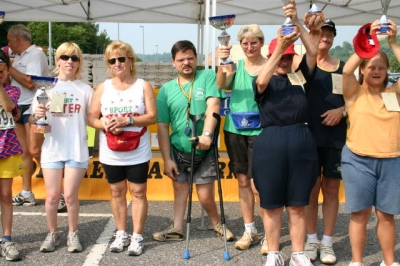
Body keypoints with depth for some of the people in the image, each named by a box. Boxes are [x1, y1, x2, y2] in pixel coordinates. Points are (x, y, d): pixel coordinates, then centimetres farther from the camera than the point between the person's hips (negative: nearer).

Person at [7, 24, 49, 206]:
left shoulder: (36, 54, -11)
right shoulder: (19, 56, 14)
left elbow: (30, 83, -22)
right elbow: (13, 80, 18)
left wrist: (9, 68, -15)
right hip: (18, 108, 8)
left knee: (35, 151, -11)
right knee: (23, 152, 9)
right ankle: (26, 193, 16)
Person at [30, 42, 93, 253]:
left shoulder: (85, 89, 1)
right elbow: (31, 121, 3)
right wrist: (36, 116, -18)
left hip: (77, 150, -1)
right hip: (52, 149, 1)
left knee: (70, 196, 3)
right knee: (52, 196, 6)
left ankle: (73, 234, 21)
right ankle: (52, 234, 25)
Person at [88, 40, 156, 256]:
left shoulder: (143, 86, -3)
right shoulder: (102, 88, 4)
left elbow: (152, 116, -9)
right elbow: (92, 117, 3)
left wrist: (127, 120, -21)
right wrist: (103, 124, -18)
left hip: (137, 153, -2)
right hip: (111, 154, 2)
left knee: (138, 192, 4)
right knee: (117, 192, 12)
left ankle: (137, 237, 14)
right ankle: (121, 234, 25)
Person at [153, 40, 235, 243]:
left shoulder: (207, 76, -5)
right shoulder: (166, 89, 0)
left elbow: (213, 106, -18)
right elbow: (162, 127, 1)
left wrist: (207, 134, -33)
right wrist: (166, 159, -3)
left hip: (204, 150, -2)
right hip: (178, 149, 3)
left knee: (205, 196, 1)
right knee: (180, 188, 13)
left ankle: (217, 224, 27)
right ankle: (176, 229, 25)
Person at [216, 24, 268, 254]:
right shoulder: (237, 65, 6)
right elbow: (221, 85, -11)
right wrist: (222, 63, -28)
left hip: (259, 131, -4)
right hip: (235, 130, 4)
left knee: (258, 184, -5)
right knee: (243, 181, 10)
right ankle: (250, 231, 22)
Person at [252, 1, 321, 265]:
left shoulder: (300, 77, 9)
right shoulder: (265, 81, 5)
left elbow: (313, 52, -3)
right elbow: (261, 82, -18)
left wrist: (297, 21, -11)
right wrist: (279, 48, -23)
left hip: (301, 141, 1)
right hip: (270, 143, -1)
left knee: (298, 204, 9)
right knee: (271, 204, 7)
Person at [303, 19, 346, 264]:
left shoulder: (343, 67, 11)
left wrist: (342, 110, -8)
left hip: (337, 137, 3)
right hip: (310, 135, -2)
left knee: (331, 188, 7)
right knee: (311, 187, 4)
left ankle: (327, 242, 17)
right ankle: (312, 239, 18)